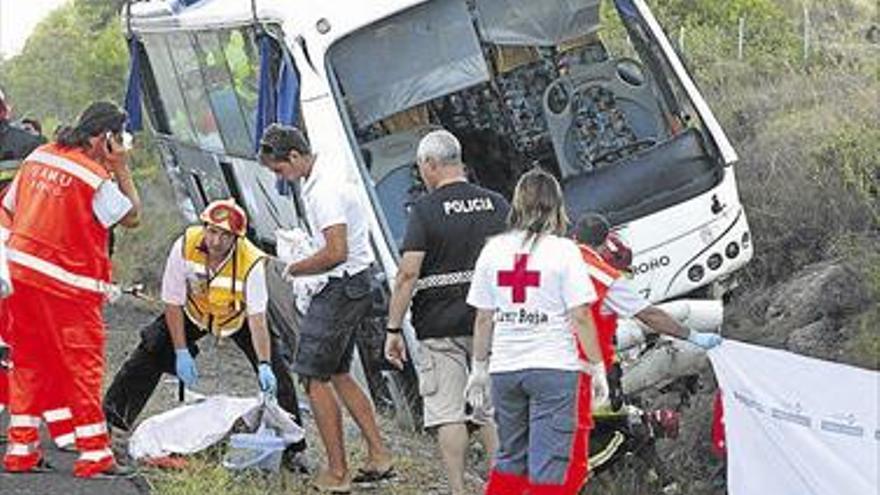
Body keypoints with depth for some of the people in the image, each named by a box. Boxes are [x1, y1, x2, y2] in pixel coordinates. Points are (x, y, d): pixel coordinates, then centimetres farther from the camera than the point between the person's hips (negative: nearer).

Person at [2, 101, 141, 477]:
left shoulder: (39, 157, 9)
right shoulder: (96, 178, -14)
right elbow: (132, 217, -4)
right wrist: (121, 170, -2)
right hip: (66, 284, -7)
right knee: (82, 364, 1)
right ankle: (94, 454, 3)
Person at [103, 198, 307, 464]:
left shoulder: (252, 262, -36)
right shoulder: (184, 246, -30)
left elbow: (257, 319, -37)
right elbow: (173, 303, -20)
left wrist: (264, 366, -47)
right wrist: (181, 352, -21)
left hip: (239, 317, -2)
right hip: (193, 313, 2)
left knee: (274, 370, -14)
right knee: (151, 350, -11)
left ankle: (290, 443, -4)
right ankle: (111, 412, 2)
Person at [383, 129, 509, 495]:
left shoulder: (425, 210, -8)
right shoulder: (497, 205, 6)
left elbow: (408, 273, -14)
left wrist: (393, 330, -9)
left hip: (440, 325, -4)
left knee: (448, 413, 1)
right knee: (490, 411, 13)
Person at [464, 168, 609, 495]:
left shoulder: (493, 250, 4)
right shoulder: (563, 251, -7)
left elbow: (483, 318, 7)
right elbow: (580, 317, -9)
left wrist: (479, 368, 16)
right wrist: (597, 368, -1)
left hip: (505, 369, 4)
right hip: (555, 369, -4)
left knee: (510, 459, 18)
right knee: (549, 467, 0)